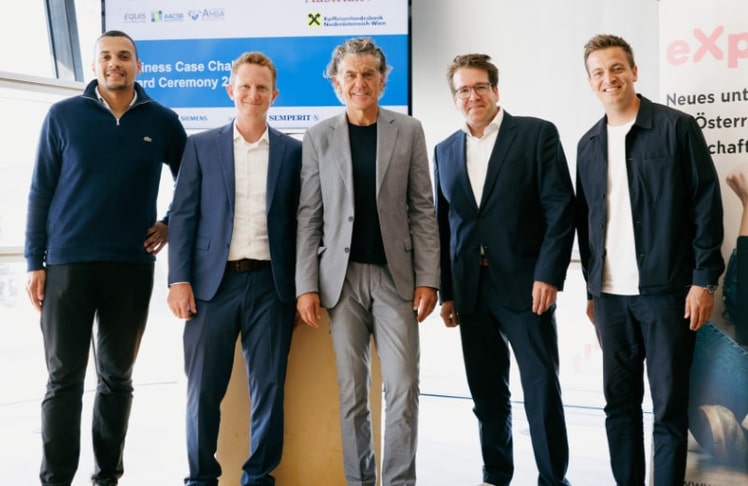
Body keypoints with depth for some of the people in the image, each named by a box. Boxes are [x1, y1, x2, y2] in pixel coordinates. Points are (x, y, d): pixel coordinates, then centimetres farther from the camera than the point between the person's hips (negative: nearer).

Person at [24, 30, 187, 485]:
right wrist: (35, 262, -2)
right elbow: (41, 192, 2)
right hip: (69, 264, -1)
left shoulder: (162, 121, 5)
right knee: (65, 378, 1)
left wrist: (171, 223, 5)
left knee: (117, 376, 10)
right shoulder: (63, 115, 2)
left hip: (132, 266, 1)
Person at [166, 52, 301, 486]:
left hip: (271, 284, 1)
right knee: (204, 388, 3)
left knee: (269, 386, 4)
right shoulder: (201, 146, 7)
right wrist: (179, 279, -7)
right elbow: (183, 215, 3)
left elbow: (300, 220, 8)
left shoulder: (292, 151, 8)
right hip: (213, 282, 0)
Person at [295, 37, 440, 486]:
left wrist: (428, 279, -4)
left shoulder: (409, 131, 5)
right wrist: (306, 285, -4)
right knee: (352, 392, 6)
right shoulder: (319, 137, 5)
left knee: (403, 388, -2)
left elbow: (423, 210, 2)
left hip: (396, 276, 0)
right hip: (342, 277, 0)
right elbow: (309, 216, 3)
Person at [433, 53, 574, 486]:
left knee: (542, 388, -1)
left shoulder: (538, 134, -2)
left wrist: (548, 275, -14)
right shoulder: (446, 150, 12)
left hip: (525, 285, -4)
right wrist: (446, 292, 9)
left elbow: (561, 209, -7)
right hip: (471, 290, 5)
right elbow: (443, 224, 12)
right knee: (487, 394, 12)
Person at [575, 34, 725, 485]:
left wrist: (704, 279, -10)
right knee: (619, 403, 10)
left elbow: (707, 205, -5)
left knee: (669, 406, 2)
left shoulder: (677, 127, -3)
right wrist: (591, 288, 12)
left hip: (665, 291, -4)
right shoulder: (589, 144, 11)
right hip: (610, 295, 4)